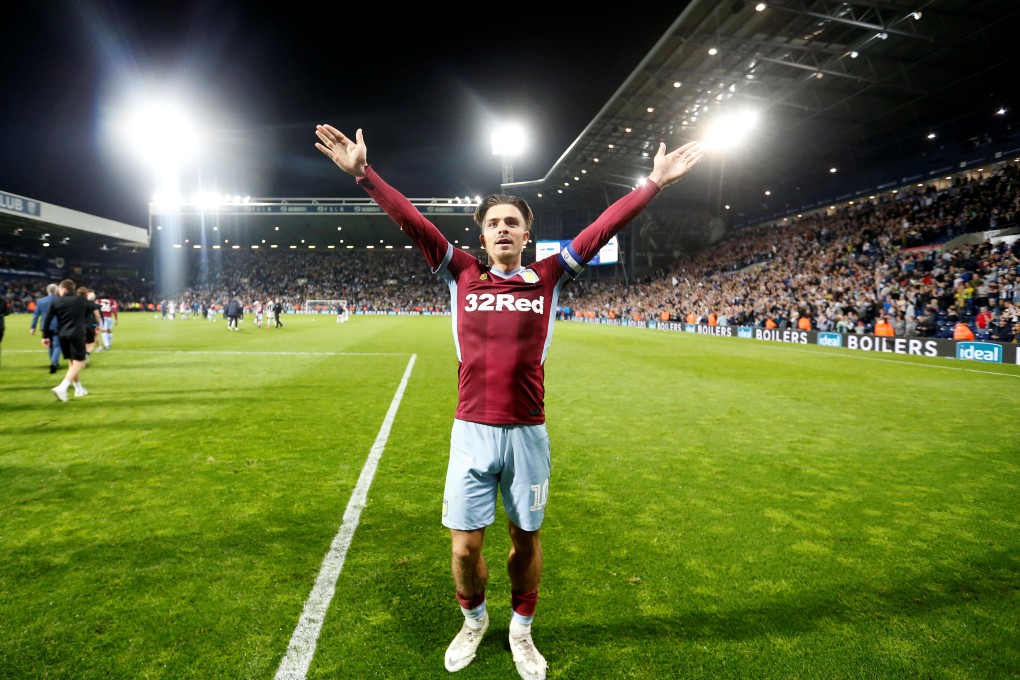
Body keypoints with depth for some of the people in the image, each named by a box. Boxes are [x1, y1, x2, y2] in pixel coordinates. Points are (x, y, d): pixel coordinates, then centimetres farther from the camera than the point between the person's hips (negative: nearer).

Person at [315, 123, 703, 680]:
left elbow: (603, 228, 2)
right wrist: (364, 173, -4)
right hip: (472, 432, 0)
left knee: (526, 539, 14)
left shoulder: (547, 278, 3)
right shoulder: (462, 274, 4)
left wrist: (653, 183, 1)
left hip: (528, 434, 0)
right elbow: (411, 221, 0)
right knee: (464, 547, 6)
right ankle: (473, 619, 38)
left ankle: (521, 629, 40)